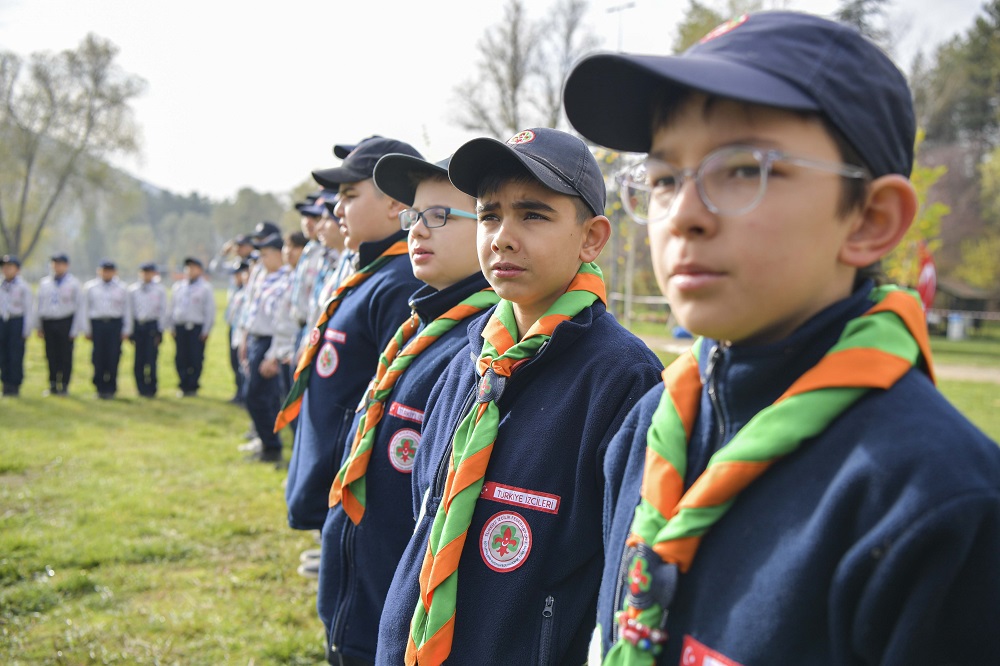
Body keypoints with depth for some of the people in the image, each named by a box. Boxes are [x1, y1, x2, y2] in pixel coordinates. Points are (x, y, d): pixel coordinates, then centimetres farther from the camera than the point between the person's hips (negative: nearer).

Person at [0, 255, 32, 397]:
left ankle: (15, 386, 2)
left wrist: (27, 330, -9)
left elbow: (28, 309, -4)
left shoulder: (23, 286, -2)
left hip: (17, 322, -5)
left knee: (16, 356, -5)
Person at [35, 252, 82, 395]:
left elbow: (79, 307, -1)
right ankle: (53, 385, 12)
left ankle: (64, 386, 5)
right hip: (48, 322, 3)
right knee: (51, 356, 4)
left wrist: (76, 329, -7)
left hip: (65, 323, -3)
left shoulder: (74, 284, 1)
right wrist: (39, 326, 12)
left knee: (66, 356, -2)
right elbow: (39, 305, 16)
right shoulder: (44, 283, 12)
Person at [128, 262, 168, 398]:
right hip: (137, 325, 2)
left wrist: (160, 331, -3)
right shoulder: (133, 289, 9)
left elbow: (163, 311, 3)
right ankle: (141, 388, 12)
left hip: (153, 325, -2)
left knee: (151, 359, -5)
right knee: (139, 360, 2)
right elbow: (130, 310, 11)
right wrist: (130, 331, 6)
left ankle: (151, 389, 1)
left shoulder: (159, 290, 4)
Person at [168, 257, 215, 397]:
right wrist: (172, 327, 10)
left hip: (197, 328, -4)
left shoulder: (205, 287, 3)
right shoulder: (177, 287, 15)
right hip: (180, 327, 4)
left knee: (196, 359, -4)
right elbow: (172, 308, 17)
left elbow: (210, 310, -1)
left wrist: (206, 330, -7)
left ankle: (193, 387, 4)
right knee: (181, 359, 2)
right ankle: (183, 386, 10)